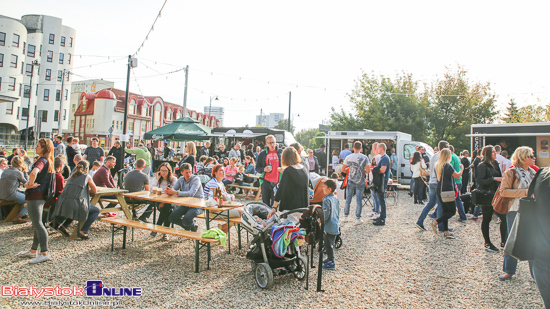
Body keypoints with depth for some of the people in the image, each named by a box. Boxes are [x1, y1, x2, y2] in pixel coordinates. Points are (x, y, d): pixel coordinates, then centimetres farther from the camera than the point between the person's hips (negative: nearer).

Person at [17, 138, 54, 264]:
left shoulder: (41, 161, -17)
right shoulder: (48, 162, 12)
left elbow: (34, 173, -38)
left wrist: (30, 184, -21)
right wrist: (31, 184, 15)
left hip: (35, 196, -10)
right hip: (41, 196, 10)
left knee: (37, 224, -7)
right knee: (36, 224, 17)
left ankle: (44, 253, -5)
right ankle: (33, 251, 29)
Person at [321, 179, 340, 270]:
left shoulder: (326, 199, -19)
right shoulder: (336, 198, 7)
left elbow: (326, 214, -23)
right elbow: (338, 211, 16)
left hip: (329, 227, -9)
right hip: (335, 226, 9)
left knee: (328, 244, 0)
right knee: (330, 243, 20)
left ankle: (331, 262, 6)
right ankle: (329, 258, 33)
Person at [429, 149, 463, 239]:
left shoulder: (437, 165, 10)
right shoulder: (447, 166, -15)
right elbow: (458, 176, -12)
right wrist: (462, 168, 5)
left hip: (439, 190, 8)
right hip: (447, 191, -8)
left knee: (445, 210, 12)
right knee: (452, 211, 1)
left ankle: (446, 231, 13)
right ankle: (435, 222, -10)